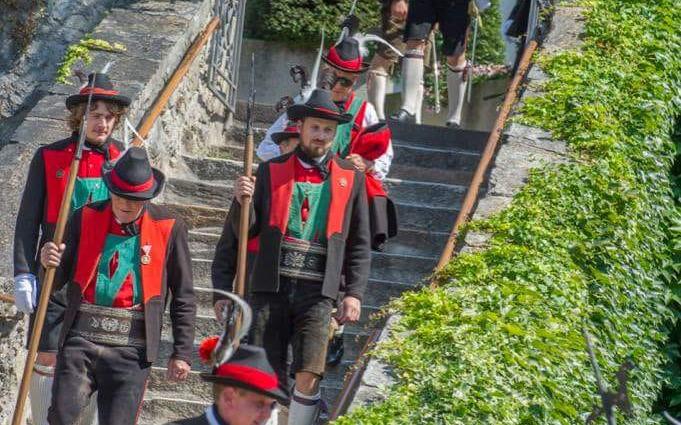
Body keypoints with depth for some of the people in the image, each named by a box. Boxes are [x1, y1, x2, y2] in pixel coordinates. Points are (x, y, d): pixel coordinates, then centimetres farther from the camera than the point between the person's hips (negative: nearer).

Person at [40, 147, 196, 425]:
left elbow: (183, 298, 7)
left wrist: (182, 353, 4)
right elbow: (58, 281, 14)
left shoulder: (169, 228, 2)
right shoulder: (86, 218, 8)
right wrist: (51, 264, -10)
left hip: (131, 349, -1)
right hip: (81, 340, 1)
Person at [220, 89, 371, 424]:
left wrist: (354, 294, 2)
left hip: (317, 291, 0)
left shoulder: (351, 179, 9)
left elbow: (360, 245, 10)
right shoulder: (272, 171, 8)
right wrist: (243, 201, -12)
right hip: (271, 287, 1)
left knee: (307, 377, -11)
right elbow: (245, 231, 7)